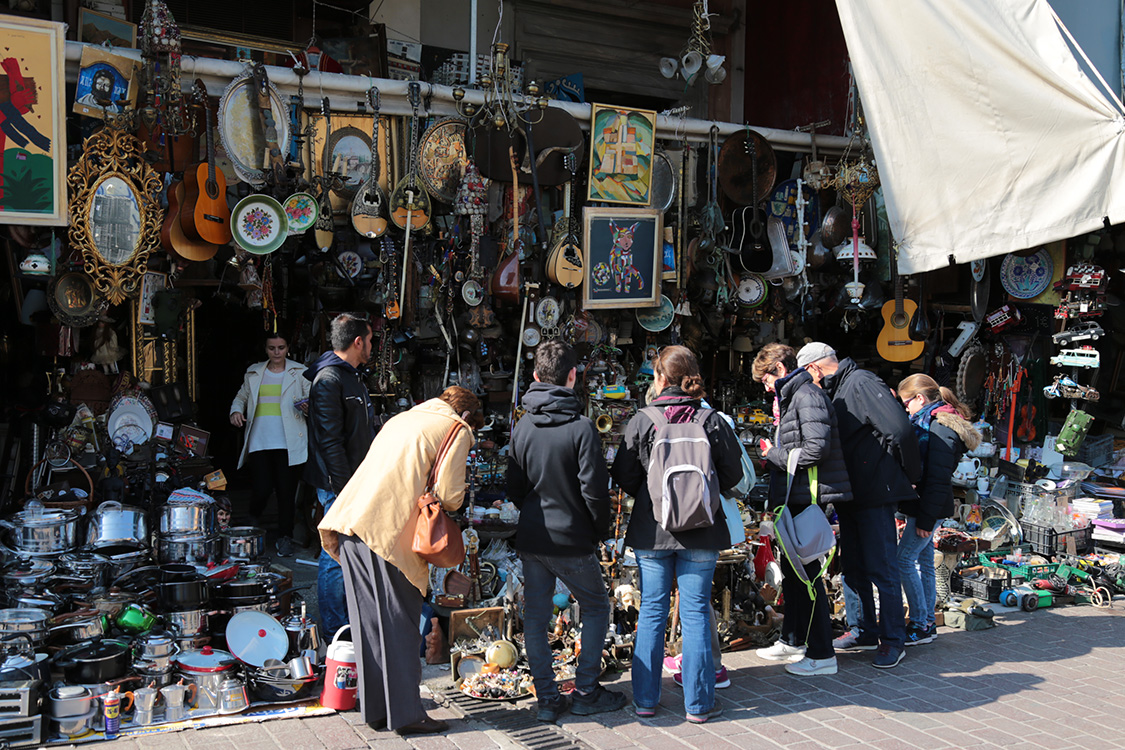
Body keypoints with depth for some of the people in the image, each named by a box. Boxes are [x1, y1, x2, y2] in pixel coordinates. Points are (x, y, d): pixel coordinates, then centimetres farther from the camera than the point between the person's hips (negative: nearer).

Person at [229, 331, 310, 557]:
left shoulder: (299, 373, 8)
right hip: (259, 442, 1)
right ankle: (252, 525, 26)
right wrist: (236, 410, 4)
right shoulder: (254, 373, 15)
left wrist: (309, 408, -18)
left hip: (287, 443, -1)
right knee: (261, 489, -5)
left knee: (286, 491, -1)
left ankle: (285, 538, 13)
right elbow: (241, 397, 26)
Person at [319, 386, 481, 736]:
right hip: (387, 528, -7)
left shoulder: (401, 418, 28)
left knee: (368, 620, 12)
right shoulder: (458, 430, 6)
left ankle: (374, 710, 19)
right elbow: (449, 495, -4)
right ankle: (406, 713, 6)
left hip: (349, 520, 7)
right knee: (399, 622, 1)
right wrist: (455, 500, 17)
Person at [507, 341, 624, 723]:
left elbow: (514, 487, 7)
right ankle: (586, 692, 16)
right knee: (596, 608, 14)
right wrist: (600, 530, 0)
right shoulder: (582, 427, -15)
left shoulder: (522, 427, 1)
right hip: (571, 541, -4)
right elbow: (594, 491, -16)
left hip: (530, 538, 5)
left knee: (535, 617, 11)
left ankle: (547, 698, 15)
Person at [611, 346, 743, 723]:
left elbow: (623, 477, -2)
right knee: (696, 613, 7)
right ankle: (699, 703, 12)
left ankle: (645, 699, 16)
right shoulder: (713, 421, -5)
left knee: (651, 612, 10)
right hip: (701, 534, 0)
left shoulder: (640, 422, -7)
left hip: (651, 531, 0)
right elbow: (732, 474, 3)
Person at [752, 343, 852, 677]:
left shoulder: (807, 395, -14)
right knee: (791, 568, 18)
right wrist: (775, 455, 9)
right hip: (796, 499, 11)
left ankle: (822, 654, 3)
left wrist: (775, 455, -13)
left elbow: (816, 449, -24)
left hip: (809, 499, -11)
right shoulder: (792, 397, 18)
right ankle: (793, 641, 31)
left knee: (807, 572, -5)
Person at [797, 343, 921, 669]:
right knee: (854, 567, 15)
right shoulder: (834, 392, 15)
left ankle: (894, 639, 9)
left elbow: (900, 430, -22)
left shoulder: (862, 383, -14)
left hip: (877, 495, -10)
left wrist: (909, 475, -13)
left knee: (881, 567, -3)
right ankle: (867, 631, 28)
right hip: (851, 495, 10)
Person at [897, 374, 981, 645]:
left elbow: (937, 478, -22)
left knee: (904, 560, -9)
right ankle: (927, 623, 19)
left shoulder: (941, 427, -18)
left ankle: (920, 625, -3)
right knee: (924, 561, 12)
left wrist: (926, 518, -21)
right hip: (923, 506, 10)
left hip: (930, 506, -10)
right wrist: (914, 512, 19)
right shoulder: (928, 422, 14)